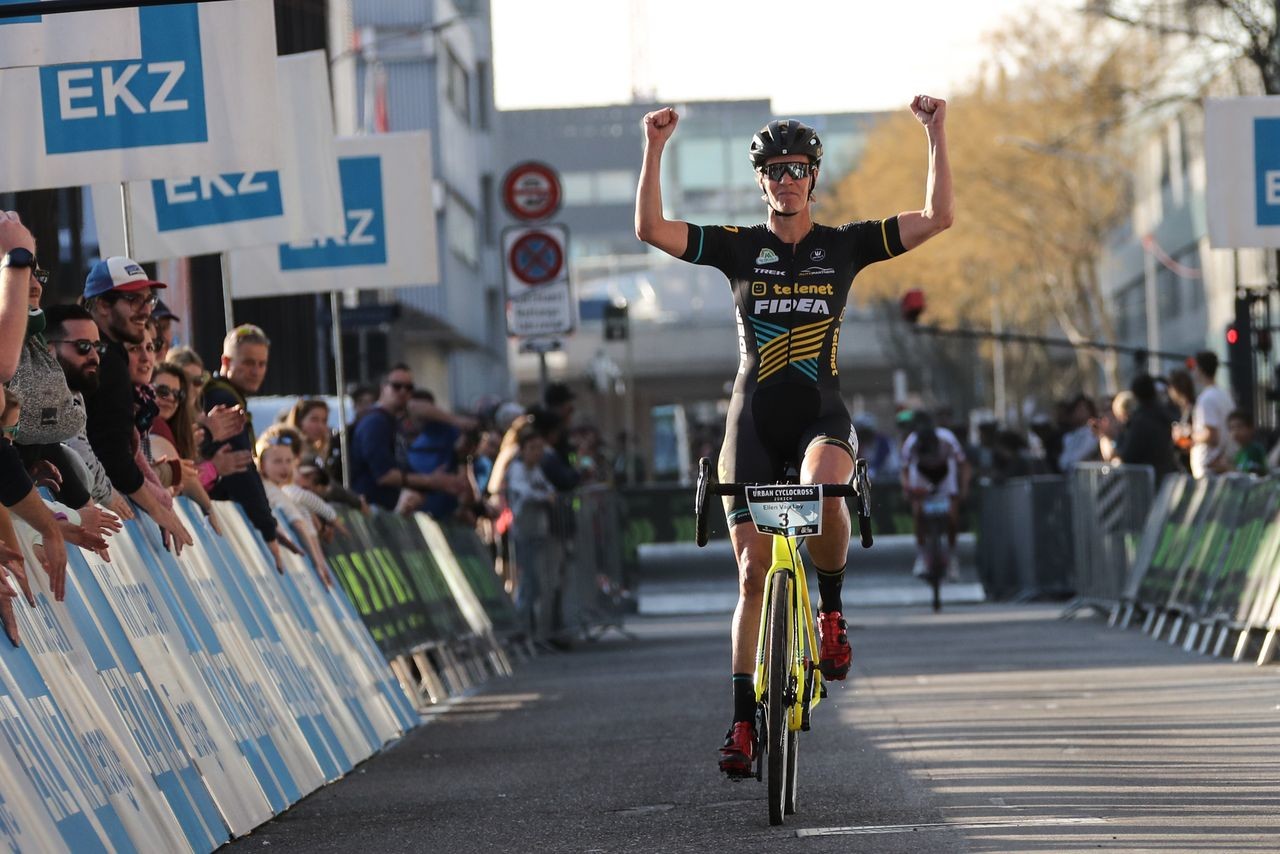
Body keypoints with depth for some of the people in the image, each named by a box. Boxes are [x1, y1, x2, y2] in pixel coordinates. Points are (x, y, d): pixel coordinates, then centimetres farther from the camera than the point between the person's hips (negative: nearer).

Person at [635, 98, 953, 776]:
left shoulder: (845, 245, 5)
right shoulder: (739, 246, 4)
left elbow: (937, 217, -4)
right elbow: (650, 228, -8)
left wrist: (936, 134, -11)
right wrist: (654, 148, -17)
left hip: (821, 415, -1)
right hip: (753, 421, 1)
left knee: (822, 491, -37)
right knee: (753, 570, -2)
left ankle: (831, 610, -9)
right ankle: (744, 721, 6)